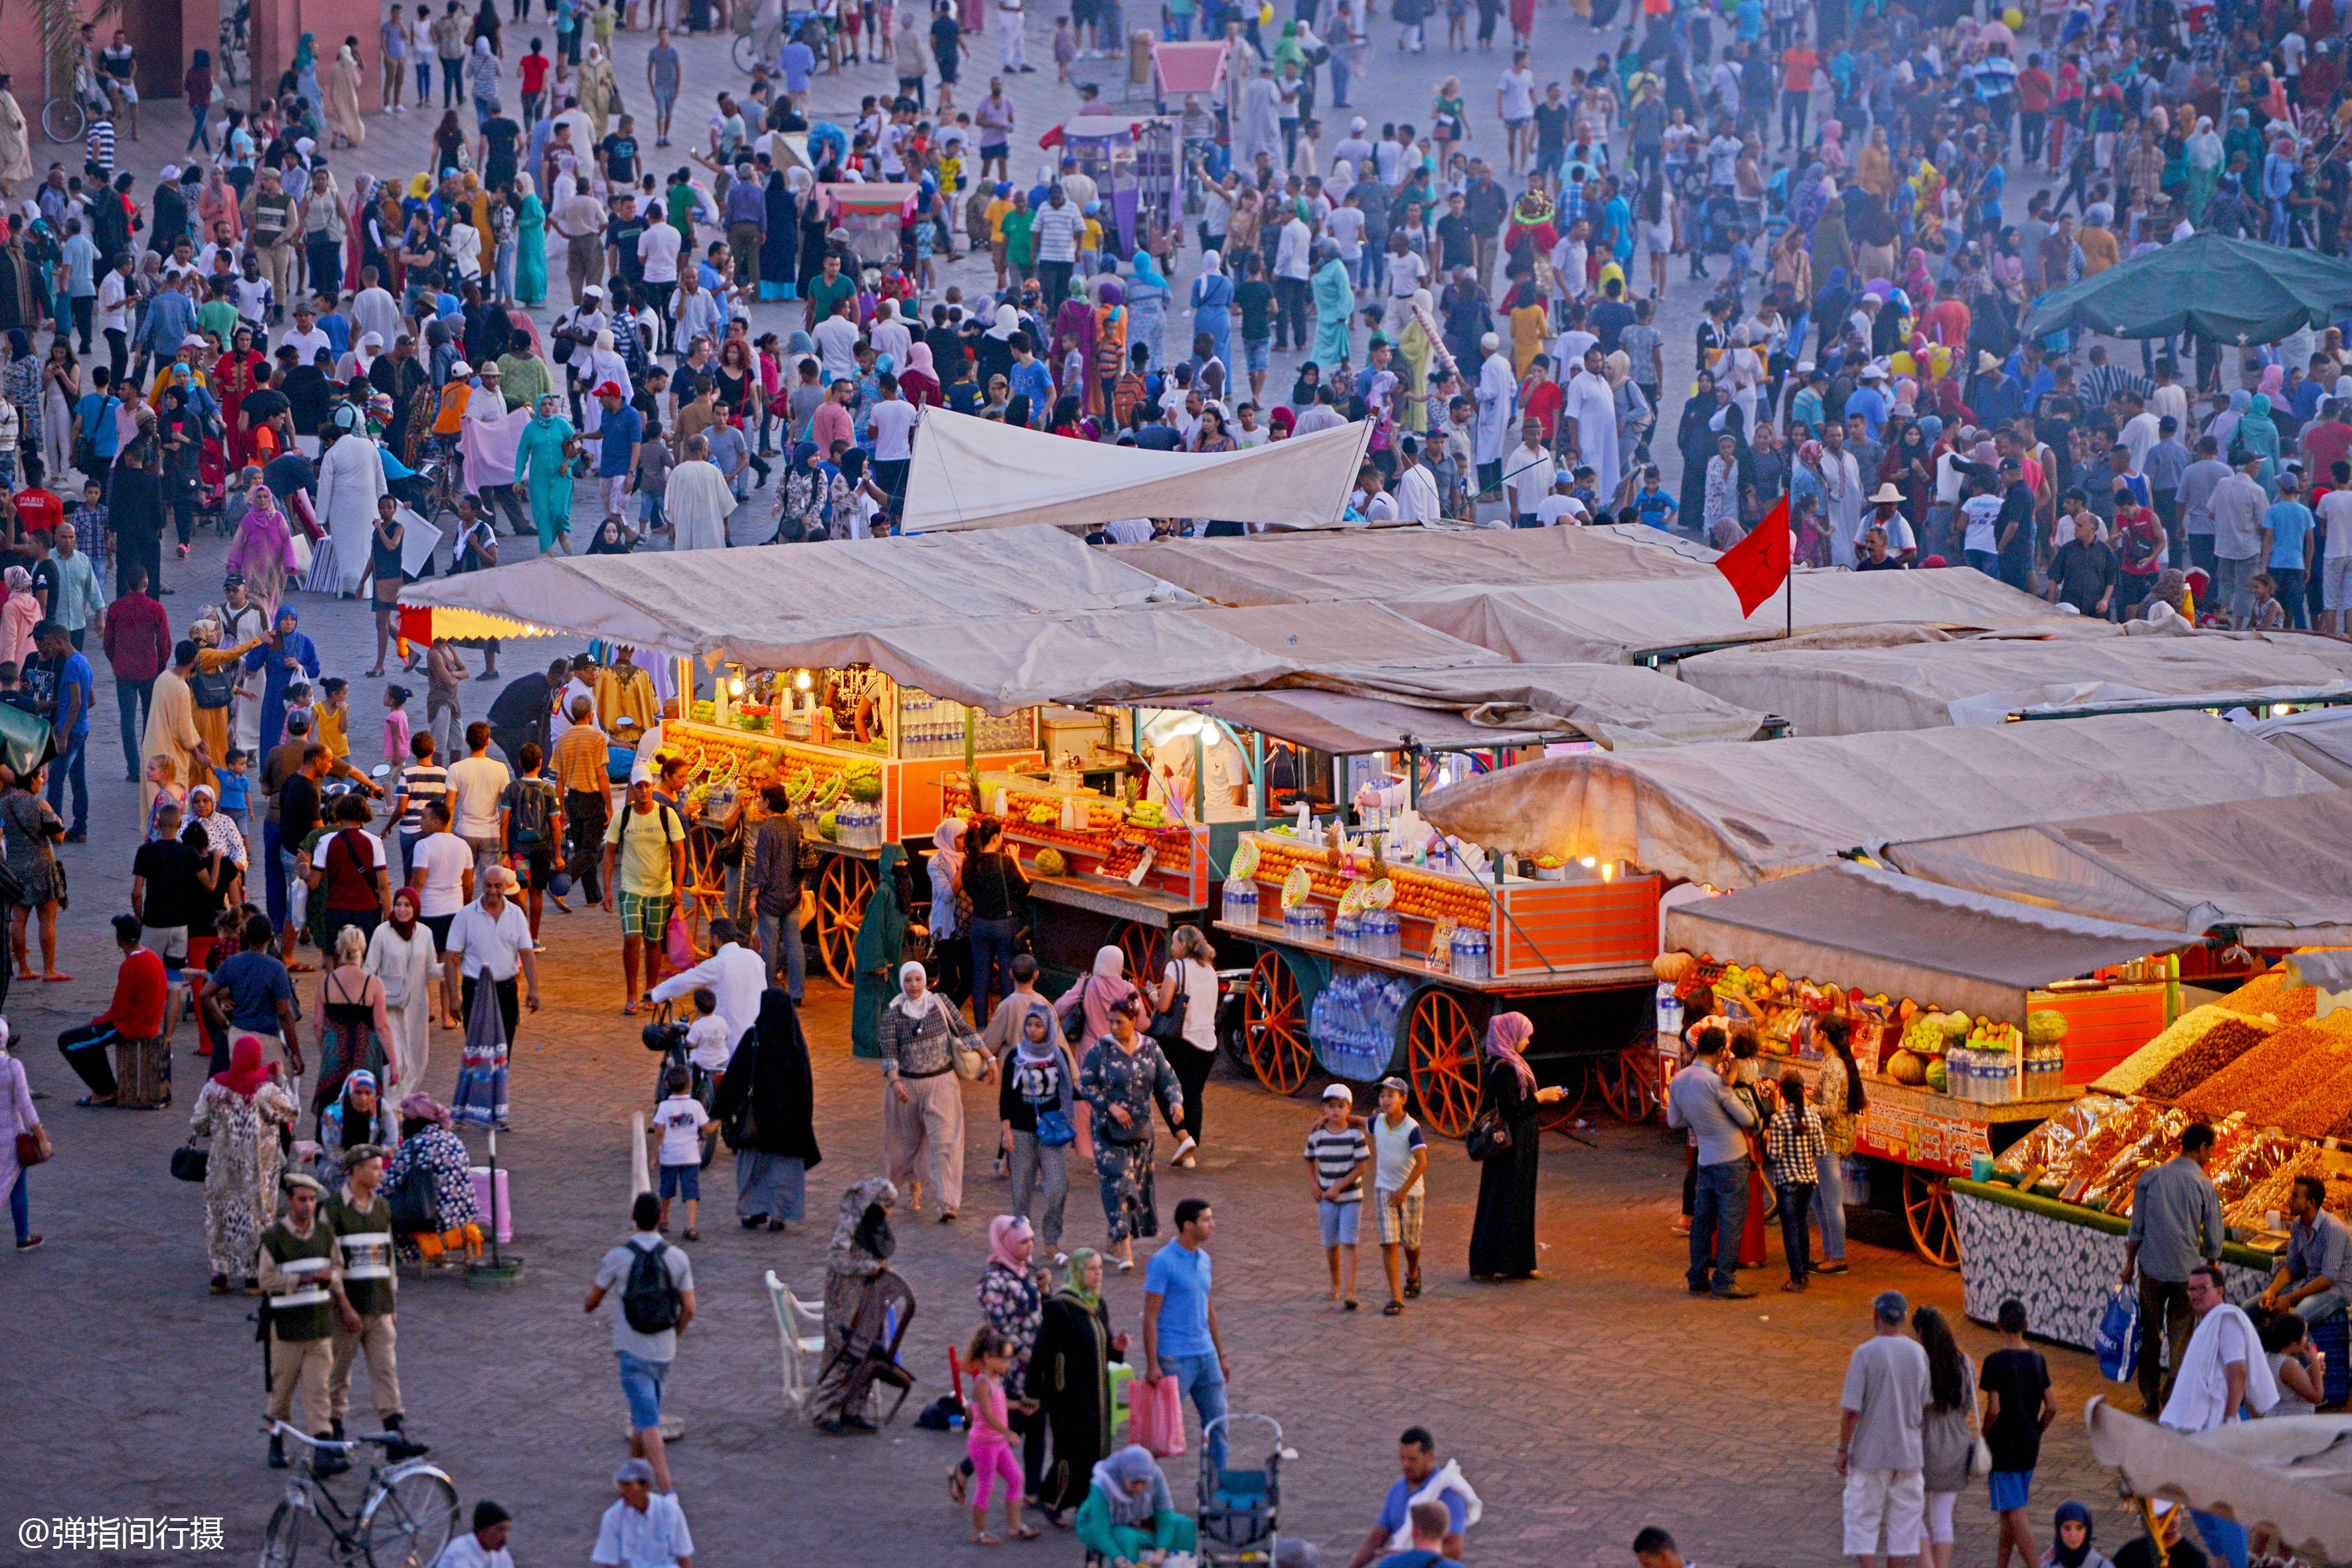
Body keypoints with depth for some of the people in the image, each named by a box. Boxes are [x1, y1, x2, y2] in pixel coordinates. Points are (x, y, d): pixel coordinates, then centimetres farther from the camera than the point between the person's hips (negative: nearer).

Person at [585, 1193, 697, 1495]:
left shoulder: (617, 1258, -12)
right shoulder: (678, 1259, -5)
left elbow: (592, 1302, 0)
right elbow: (689, 1310, -4)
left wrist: (587, 1305, 25)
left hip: (632, 1351, -4)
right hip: (664, 1351, 4)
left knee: (648, 1421, -8)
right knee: (647, 1409, 25)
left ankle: (667, 1489, -19)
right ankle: (634, 1468, 39)